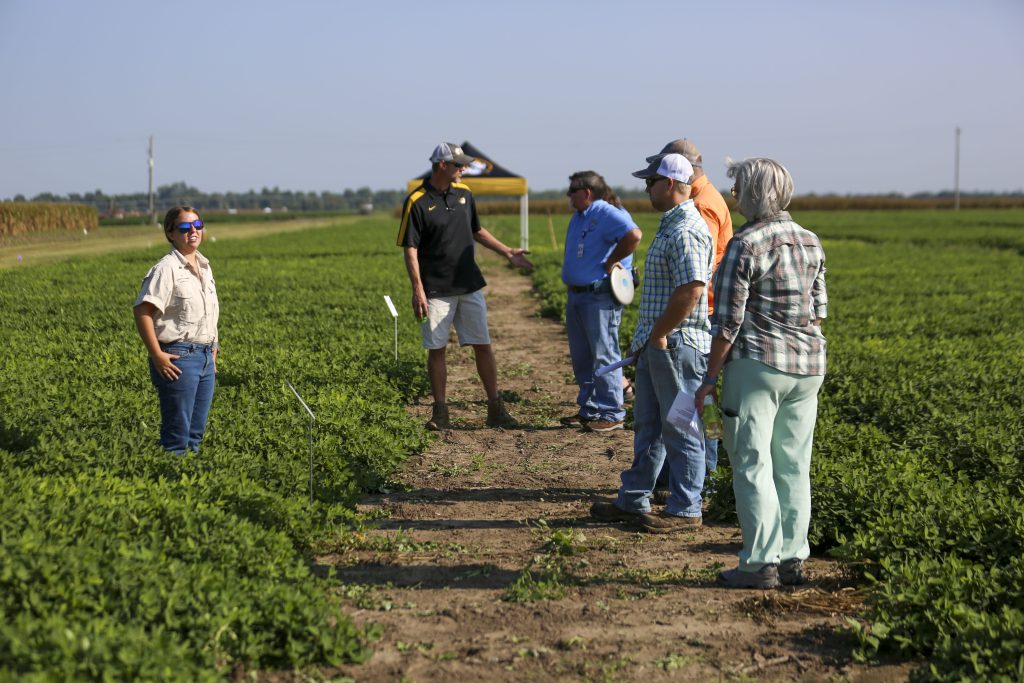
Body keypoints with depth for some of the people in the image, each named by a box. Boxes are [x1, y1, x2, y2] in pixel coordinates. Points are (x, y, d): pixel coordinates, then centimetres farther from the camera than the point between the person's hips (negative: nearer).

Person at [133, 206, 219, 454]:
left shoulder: (205, 267, 14)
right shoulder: (167, 268, -11)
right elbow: (142, 313, -18)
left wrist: (213, 354, 18)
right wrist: (157, 356, -22)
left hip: (205, 357, 8)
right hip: (177, 357, -8)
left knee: (196, 433, 13)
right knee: (177, 435, -5)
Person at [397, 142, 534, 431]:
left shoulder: (464, 193, 7)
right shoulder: (417, 202, -10)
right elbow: (410, 249, -12)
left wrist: (508, 253, 20)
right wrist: (417, 289, -19)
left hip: (470, 287, 5)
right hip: (436, 292, -5)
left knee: (483, 345, 5)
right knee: (436, 349, 2)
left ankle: (496, 410, 11)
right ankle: (440, 412, 11)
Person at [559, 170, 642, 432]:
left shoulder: (607, 214, -15)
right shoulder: (578, 217, 16)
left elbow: (634, 234, -31)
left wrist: (611, 262, -20)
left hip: (600, 298, -10)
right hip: (577, 295, 10)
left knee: (603, 356, -6)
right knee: (581, 359, 14)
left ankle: (612, 414, 0)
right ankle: (589, 410, 23)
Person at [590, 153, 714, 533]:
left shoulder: (685, 231, -18)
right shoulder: (671, 225, 16)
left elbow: (690, 290, -28)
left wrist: (659, 334, -19)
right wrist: (648, 337, 17)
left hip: (676, 345, -11)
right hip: (657, 345, 11)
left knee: (679, 429, -1)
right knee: (647, 426, 16)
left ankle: (685, 510, 9)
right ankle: (633, 501, 25)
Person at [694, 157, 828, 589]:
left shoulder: (744, 246, -13)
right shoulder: (810, 242, 8)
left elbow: (728, 322, -13)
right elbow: (819, 309, 13)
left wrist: (709, 379, -7)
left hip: (756, 364, -7)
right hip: (808, 366, 7)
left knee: (753, 465, -1)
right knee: (793, 465, 12)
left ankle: (761, 564, -1)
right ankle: (792, 558, 16)